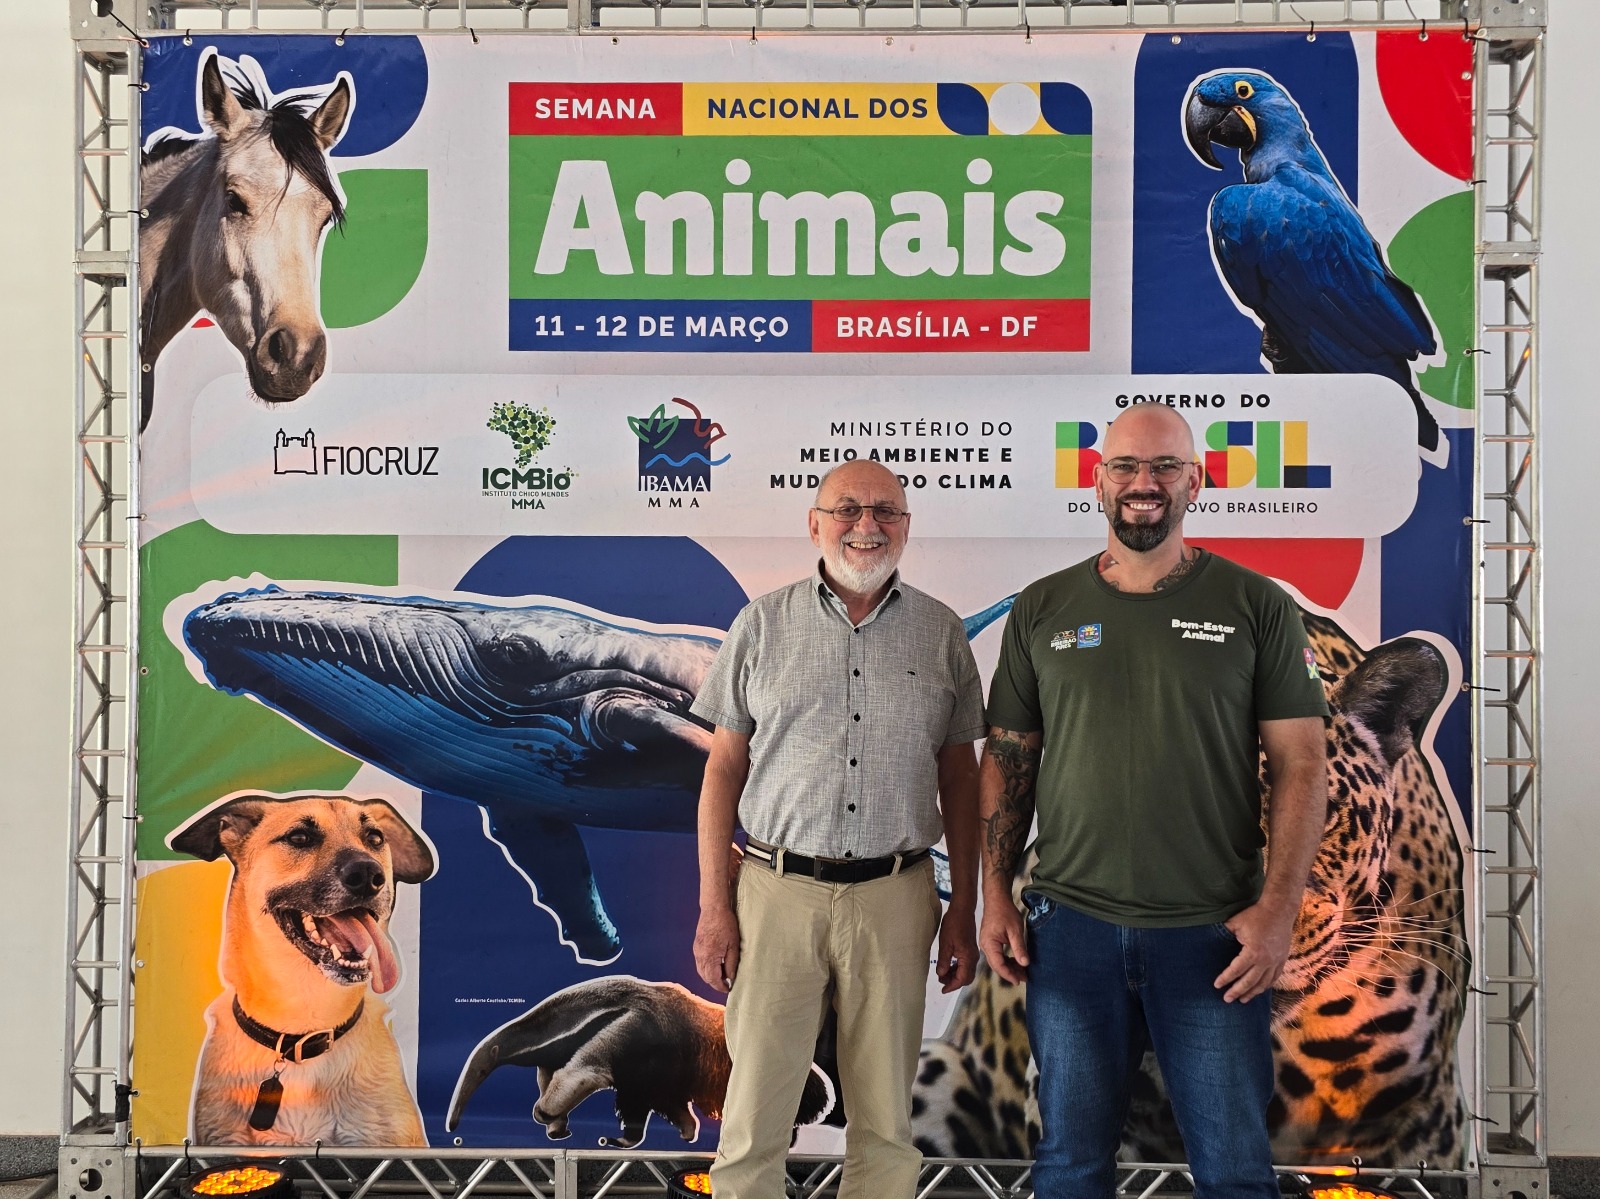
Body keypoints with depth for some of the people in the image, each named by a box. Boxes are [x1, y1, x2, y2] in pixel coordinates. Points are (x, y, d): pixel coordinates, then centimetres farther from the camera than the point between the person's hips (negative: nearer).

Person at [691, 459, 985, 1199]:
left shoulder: (942, 633, 6)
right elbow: (724, 769, 4)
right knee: (753, 1119, 4)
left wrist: (963, 912, 5)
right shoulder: (762, 625, 3)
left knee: (885, 1124, 11)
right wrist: (713, 908, -1)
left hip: (895, 895, 1)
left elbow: (960, 778, 9)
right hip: (778, 889, -1)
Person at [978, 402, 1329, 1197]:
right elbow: (1007, 762, 9)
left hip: (1213, 933, -2)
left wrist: (1278, 906, -10)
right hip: (1071, 926, 2)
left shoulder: (1256, 608, 0)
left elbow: (1300, 764, -2)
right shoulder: (1041, 611, 6)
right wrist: (995, 897, 3)